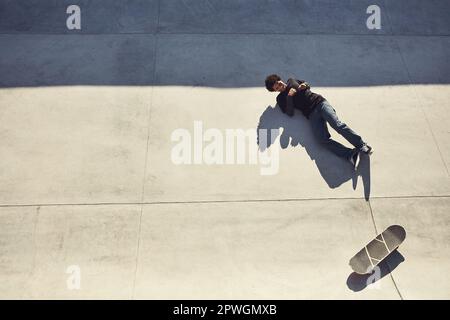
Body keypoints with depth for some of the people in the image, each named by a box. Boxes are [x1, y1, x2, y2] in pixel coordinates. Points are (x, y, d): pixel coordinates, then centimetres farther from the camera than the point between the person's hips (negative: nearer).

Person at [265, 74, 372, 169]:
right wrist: (289, 97, -10)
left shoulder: (291, 81, 20)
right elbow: (290, 113, -1)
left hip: (320, 102, 1)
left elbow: (307, 85, 30)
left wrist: (305, 86, 7)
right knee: (323, 139, -24)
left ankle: (362, 145, -21)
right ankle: (351, 154, -29)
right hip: (311, 114, -1)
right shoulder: (281, 98, 11)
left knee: (337, 124, -22)